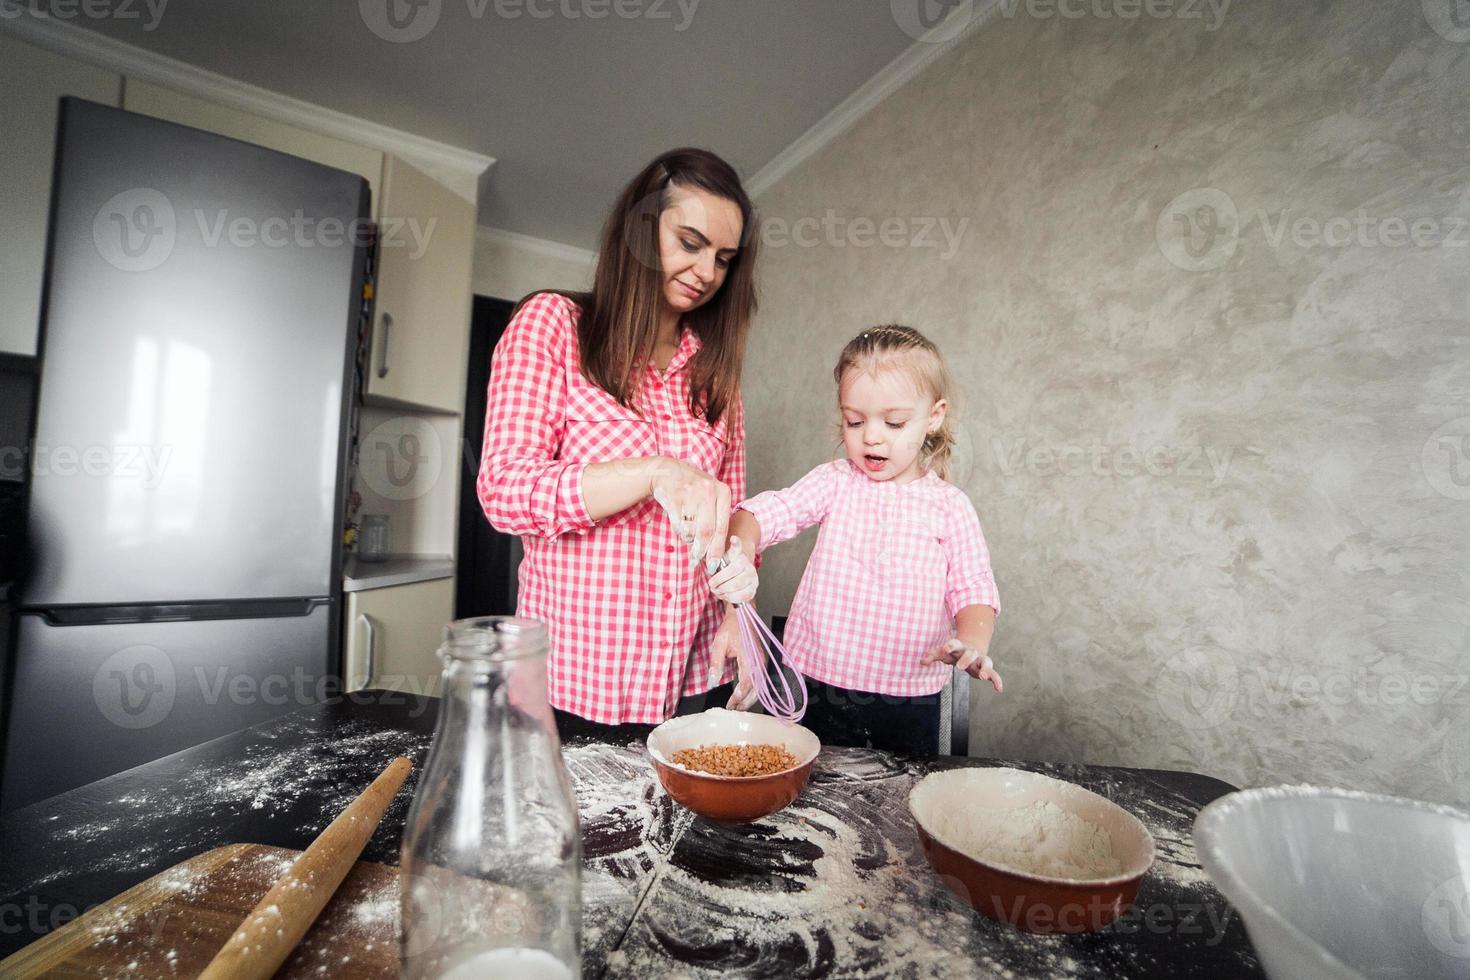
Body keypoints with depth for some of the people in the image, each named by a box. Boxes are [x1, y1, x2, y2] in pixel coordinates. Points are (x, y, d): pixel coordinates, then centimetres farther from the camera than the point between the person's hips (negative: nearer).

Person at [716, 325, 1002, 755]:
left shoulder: (949, 506, -2)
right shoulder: (835, 482, -2)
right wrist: (738, 549, -34)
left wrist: (972, 643, -25)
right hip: (816, 689, 1)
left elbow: (973, 589, -5)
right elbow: (763, 512, -12)